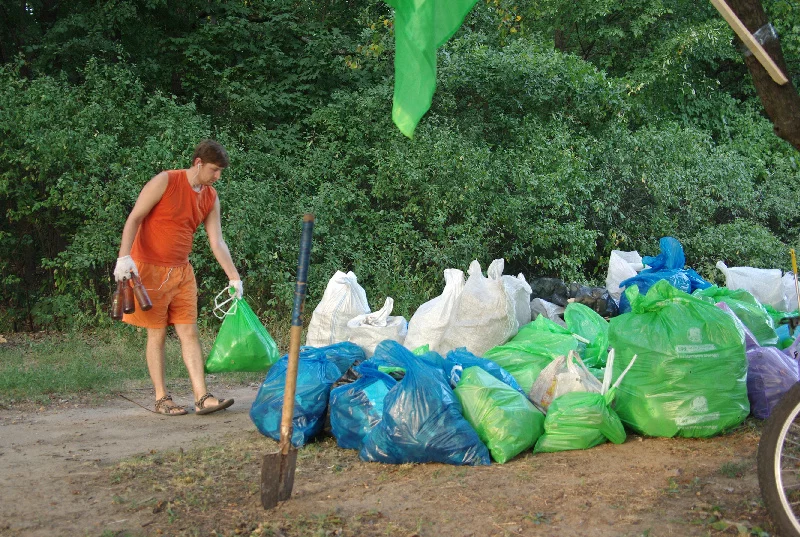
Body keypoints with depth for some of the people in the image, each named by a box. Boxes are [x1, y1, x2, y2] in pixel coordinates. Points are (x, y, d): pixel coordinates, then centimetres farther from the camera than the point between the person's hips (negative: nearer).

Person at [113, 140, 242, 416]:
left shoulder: (210, 198, 6)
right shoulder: (165, 182, -11)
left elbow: (217, 243, 6)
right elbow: (133, 219, -13)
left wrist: (234, 277, -2)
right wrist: (124, 256, -24)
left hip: (182, 271, 6)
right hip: (149, 268, -6)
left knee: (190, 333, 0)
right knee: (157, 334, 0)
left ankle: (202, 398, -2)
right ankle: (162, 399, 7)